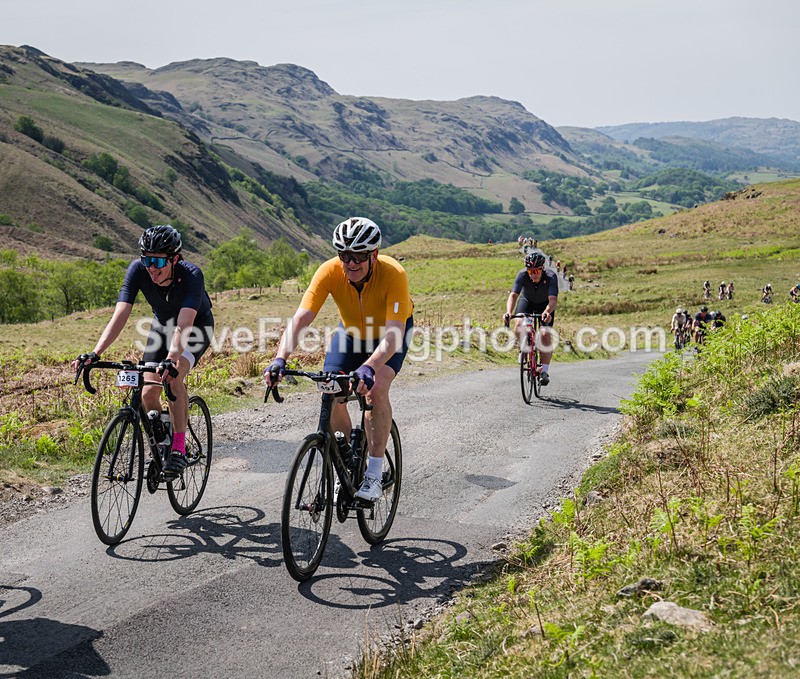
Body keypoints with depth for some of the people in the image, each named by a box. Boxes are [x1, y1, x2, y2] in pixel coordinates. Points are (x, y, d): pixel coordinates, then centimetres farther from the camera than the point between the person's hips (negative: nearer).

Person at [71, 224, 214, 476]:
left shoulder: (191, 275, -36)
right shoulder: (138, 270, -26)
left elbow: (184, 325, -46)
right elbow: (120, 315, -32)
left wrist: (171, 361, -63)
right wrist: (95, 354, -44)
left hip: (197, 326, -4)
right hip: (162, 325, 4)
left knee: (174, 377, -31)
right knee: (148, 393, -9)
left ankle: (179, 449, -22)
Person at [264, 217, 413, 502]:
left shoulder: (393, 274, -37)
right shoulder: (330, 271, -30)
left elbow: (393, 333, -45)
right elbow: (300, 318, -37)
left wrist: (369, 367, -61)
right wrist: (280, 359, -53)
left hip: (391, 330, -3)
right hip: (351, 329, 3)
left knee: (376, 389, -27)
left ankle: (374, 474, -15)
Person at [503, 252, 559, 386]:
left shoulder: (551, 277, -35)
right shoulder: (522, 275, -32)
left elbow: (553, 299, -46)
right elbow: (513, 295, -41)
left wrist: (547, 312, -67)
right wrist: (509, 312, -59)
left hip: (545, 304, -1)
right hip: (526, 301, 1)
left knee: (545, 335, -15)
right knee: (519, 326, -26)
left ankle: (544, 372, -6)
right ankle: (524, 348, 5)